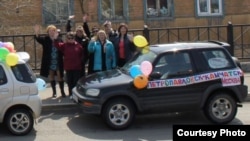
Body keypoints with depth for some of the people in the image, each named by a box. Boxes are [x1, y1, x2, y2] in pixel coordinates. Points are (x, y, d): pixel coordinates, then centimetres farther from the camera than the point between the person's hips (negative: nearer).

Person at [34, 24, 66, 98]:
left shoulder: (59, 40, -4)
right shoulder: (45, 39, -3)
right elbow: (38, 39, -23)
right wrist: (36, 33, -41)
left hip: (58, 62, -2)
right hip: (49, 63, 2)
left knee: (60, 77, 3)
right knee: (51, 77, 12)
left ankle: (62, 91, 14)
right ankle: (54, 92, 24)